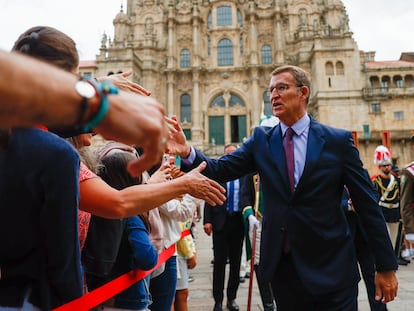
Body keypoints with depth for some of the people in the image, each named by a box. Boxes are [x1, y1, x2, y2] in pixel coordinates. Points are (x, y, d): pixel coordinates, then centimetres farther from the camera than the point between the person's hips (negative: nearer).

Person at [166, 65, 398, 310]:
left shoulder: (339, 140, -4)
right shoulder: (261, 140, 3)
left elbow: (368, 205, -3)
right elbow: (221, 170, -6)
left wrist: (387, 266, -1)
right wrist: (187, 152, -25)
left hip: (332, 268, -2)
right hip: (283, 267, 2)